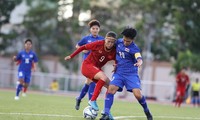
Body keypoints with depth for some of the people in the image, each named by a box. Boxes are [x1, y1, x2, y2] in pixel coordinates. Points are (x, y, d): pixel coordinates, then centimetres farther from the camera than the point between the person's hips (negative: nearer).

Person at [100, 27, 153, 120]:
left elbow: (139, 59, -32)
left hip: (131, 74, -4)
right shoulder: (119, 42, 2)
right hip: (119, 72, 4)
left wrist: (139, 63, -56)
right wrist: (116, 63, 11)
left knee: (138, 94, -16)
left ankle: (147, 112, 13)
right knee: (111, 89, -20)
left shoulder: (134, 48, -14)